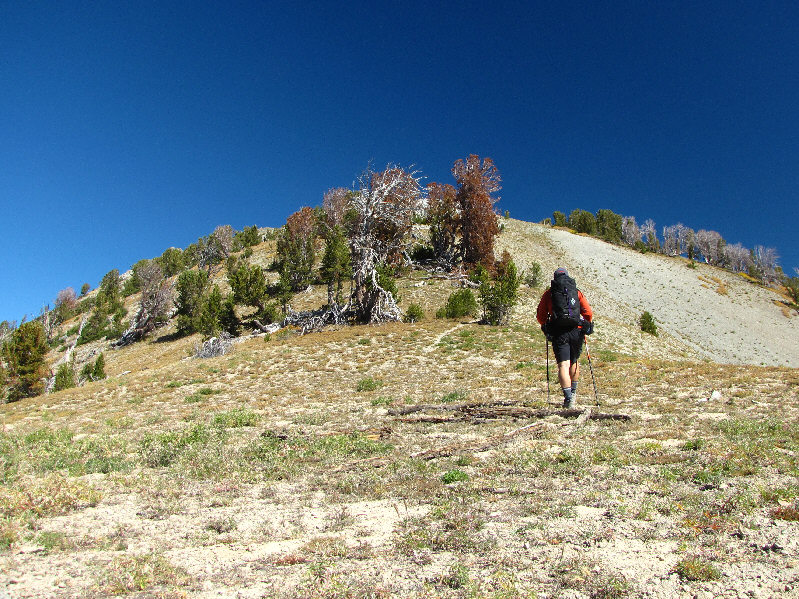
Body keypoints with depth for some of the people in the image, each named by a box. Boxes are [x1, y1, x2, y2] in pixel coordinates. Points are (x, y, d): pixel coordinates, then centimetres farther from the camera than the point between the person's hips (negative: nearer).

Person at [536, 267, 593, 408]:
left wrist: (546, 328, 25)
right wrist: (586, 328, 21)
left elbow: (540, 316, 7)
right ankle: (573, 392, 32)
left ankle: (568, 397, -19)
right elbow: (588, 313, 5)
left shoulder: (548, 293, 8)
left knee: (563, 365, -7)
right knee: (574, 362, 22)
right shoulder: (577, 292, 11)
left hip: (559, 333, -2)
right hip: (576, 331, 2)